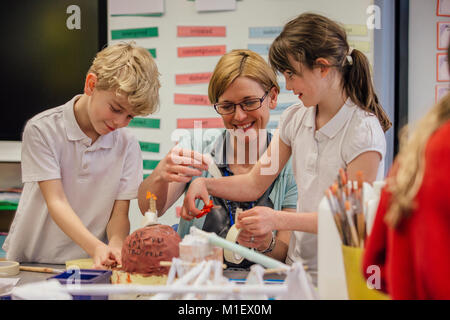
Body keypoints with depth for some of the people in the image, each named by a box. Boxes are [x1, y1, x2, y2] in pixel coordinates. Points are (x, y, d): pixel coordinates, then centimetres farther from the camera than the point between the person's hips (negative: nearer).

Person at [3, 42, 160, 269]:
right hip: (30, 263, -2)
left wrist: (116, 246, -19)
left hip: (91, 266, 2)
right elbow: (56, 201, -11)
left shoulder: (127, 146, 4)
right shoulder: (42, 129, -5)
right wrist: (96, 247, -25)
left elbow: (119, 214, 4)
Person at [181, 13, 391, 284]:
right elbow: (255, 184, 13)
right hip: (298, 266, 5)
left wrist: (279, 220, -21)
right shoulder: (295, 119, 9)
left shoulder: (364, 131, -12)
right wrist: (206, 184, -3)